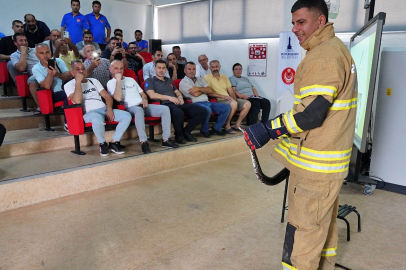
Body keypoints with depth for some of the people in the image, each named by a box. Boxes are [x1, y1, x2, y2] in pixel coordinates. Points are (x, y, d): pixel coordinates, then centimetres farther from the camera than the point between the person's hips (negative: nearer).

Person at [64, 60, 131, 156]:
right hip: (89, 113, -5)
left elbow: (107, 96, 15)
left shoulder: (94, 81, 23)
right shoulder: (69, 85, 7)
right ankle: (102, 144, -14)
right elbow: (77, 100, -14)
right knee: (98, 119, -42)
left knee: (127, 115, -18)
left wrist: (109, 109, -5)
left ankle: (114, 142, -8)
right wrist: (78, 81, -10)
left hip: (104, 109, 6)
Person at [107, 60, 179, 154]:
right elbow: (118, 98, -13)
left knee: (165, 109, -16)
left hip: (143, 105, 6)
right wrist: (118, 80, -9)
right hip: (129, 108, -6)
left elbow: (142, 93, 27)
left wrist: (145, 100, 4)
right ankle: (143, 142, -41)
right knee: (139, 110, -43)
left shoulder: (131, 79, 27)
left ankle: (166, 139, -17)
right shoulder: (111, 83, 7)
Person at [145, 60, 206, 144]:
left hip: (177, 104, 6)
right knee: (178, 113, -42)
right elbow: (152, 95, -6)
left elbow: (177, 92, 31)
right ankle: (179, 135, -13)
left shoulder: (169, 80, 32)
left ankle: (186, 131, 0)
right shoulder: (150, 81, 11)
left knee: (202, 111, -13)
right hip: (164, 105, -6)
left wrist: (180, 98, 5)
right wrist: (169, 97, -13)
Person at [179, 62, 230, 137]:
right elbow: (195, 94, -9)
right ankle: (204, 130, -13)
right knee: (207, 110, -39)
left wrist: (198, 89, -3)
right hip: (195, 104, -7)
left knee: (226, 108, -9)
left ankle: (216, 128, 0)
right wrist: (204, 90, 8)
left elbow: (210, 91, 10)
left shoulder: (200, 79, 23)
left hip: (207, 102, 7)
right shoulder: (183, 82, 3)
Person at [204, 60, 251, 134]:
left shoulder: (224, 77, 21)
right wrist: (223, 96, -18)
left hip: (229, 100, 7)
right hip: (217, 101, -7)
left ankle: (237, 125, -4)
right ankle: (227, 126, -21)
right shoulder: (207, 77, 1)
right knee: (233, 103, -35)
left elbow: (231, 91, 17)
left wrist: (234, 98, -5)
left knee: (247, 104, -8)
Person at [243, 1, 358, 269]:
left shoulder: (324, 55, -19)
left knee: (304, 227, 0)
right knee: (324, 220, 23)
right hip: (329, 157, 10)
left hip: (316, 163, -10)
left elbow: (312, 114, -25)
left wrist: (267, 129, -21)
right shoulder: (336, 49, 14)